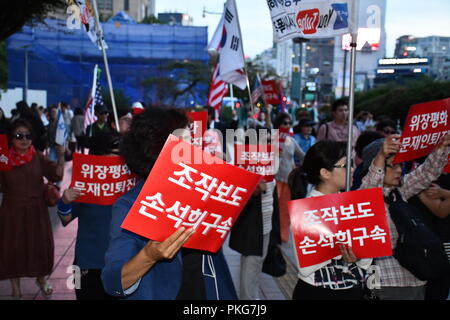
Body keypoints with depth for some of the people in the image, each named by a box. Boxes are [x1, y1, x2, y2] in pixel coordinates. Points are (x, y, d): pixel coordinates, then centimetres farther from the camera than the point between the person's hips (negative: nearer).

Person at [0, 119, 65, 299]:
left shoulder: (38, 157, -4)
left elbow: (56, 176, -8)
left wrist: (61, 157, -21)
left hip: (36, 210, 1)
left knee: (40, 245, 12)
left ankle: (41, 279, 38)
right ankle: (15, 288, 24)